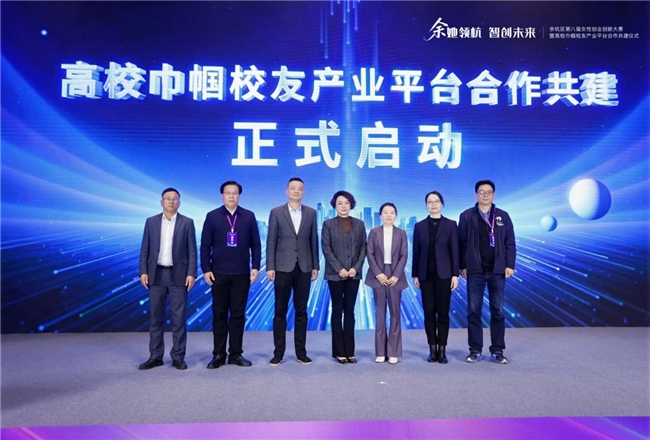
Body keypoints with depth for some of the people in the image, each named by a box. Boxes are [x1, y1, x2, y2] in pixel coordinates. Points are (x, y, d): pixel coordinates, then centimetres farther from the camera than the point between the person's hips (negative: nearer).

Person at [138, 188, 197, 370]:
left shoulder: (187, 222, 2)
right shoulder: (151, 222, 8)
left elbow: (192, 251, -1)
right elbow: (145, 249, 6)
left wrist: (191, 273, -9)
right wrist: (143, 272, -3)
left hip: (178, 275, -2)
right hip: (156, 274, 2)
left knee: (178, 318, 2)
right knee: (155, 317, 7)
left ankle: (178, 357, 11)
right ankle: (155, 356, 17)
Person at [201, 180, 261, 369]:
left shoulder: (249, 216, 5)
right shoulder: (212, 216, 3)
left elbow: (255, 244, 5)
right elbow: (205, 245, 2)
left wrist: (255, 267, -2)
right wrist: (206, 269, -4)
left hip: (242, 274, 1)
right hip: (219, 273, 0)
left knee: (238, 314, 6)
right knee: (219, 314, 7)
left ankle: (236, 354, 15)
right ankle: (218, 354, 16)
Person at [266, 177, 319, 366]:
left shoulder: (311, 213, 7)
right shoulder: (276, 212, 1)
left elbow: (313, 241, 7)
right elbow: (271, 241, -1)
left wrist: (315, 266, 4)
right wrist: (270, 267, -7)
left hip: (304, 268, 2)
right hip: (283, 267, -2)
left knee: (301, 311, 8)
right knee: (280, 311, 4)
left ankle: (301, 352, 17)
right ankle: (278, 352, 13)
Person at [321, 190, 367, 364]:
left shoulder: (359, 224, 9)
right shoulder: (328, 224, 1)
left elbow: (363, 248, 5)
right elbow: (326, 249, -5)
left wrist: (356, 267, -8)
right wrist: (339, 269, -13)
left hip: (354, 274, 3)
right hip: (335, 274, -2)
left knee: (349, 312, 7)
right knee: (337, 311, 4)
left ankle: (349, 351, 13)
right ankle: (339, 352, 11)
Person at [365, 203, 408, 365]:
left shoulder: (401, 233, 6)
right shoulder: (374, 232, 5)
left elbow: (404, 256, 0)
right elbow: (370, 254, -1)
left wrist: (396, 275, -11)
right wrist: (378, 274, -11)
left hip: (395, 277, 0)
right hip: (378, 276, 0)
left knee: (395, 314, 2)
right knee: (380, 314, 3)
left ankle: (393, 352, 9)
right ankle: (380, 352, 10)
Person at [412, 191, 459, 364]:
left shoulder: (451, 224, 2)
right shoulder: (419, 226, 6)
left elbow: (454, 251, -1)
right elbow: (416, 252, 5)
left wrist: (455, 274, -6)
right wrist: (415, 275, 3)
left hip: (444, 274, -1)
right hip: (426, 275, 2)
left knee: (443, 312, 2)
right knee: (429, 312, 4)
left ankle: (442, 350, 11)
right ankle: (432, 349, 14)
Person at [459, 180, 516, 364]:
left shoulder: (503, 216, 6)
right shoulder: (466, 216, 2)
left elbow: (510, 243, 5)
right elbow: (462, 243, 1)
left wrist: (510, 265, -3)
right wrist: (462, 266, -3)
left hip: (497, 270, 1)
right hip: (475, 271, -1)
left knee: (497, 311, 7)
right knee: (474, 311, 4)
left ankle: (497, 350, 18)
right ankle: (475, 350, 14)